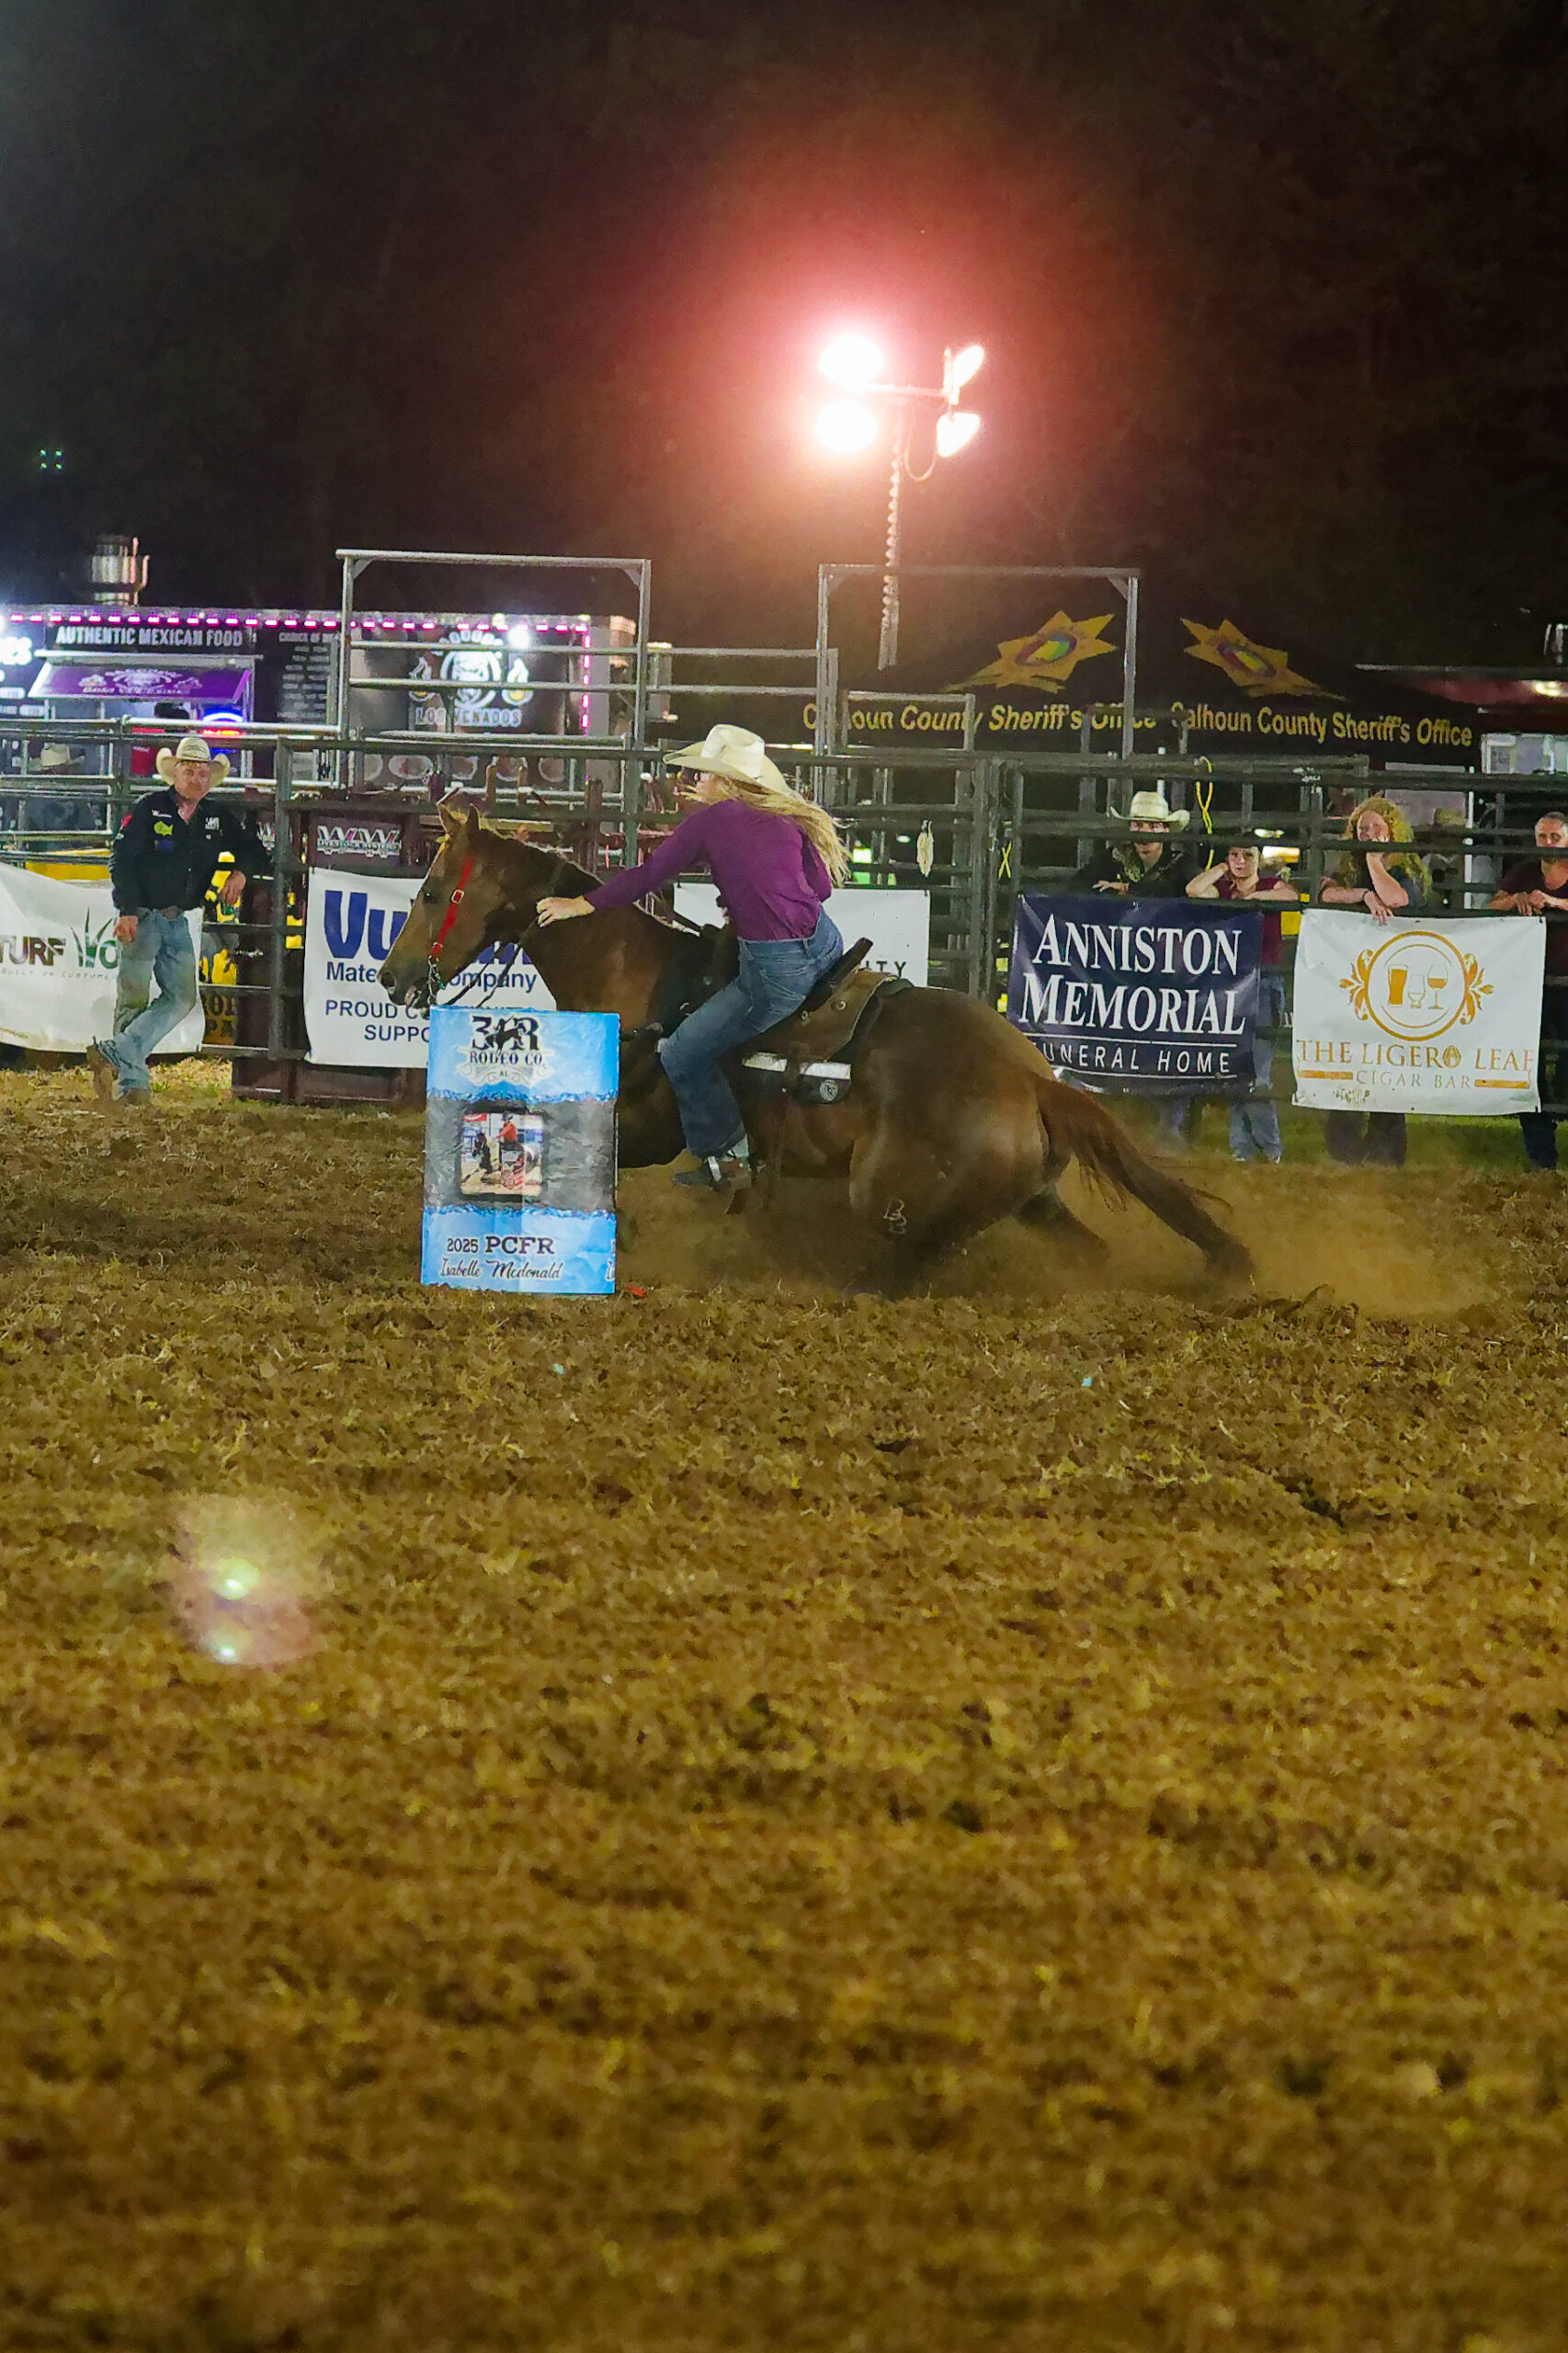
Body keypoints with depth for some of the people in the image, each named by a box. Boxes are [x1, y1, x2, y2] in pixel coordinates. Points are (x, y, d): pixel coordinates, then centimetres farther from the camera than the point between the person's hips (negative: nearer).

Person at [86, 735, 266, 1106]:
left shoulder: (217, 820, 9)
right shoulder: (148, 811, -6)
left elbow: (252, 849, 20)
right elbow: (121, 860, -10)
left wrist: (242, 872, -3)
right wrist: (127, 911, -19)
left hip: (177, 920, 6)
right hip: (141, 917, -6)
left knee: (182, 997, -6)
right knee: (134, 1000, -3)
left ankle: (116, 1055, -9)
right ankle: (132, 1081, 1)